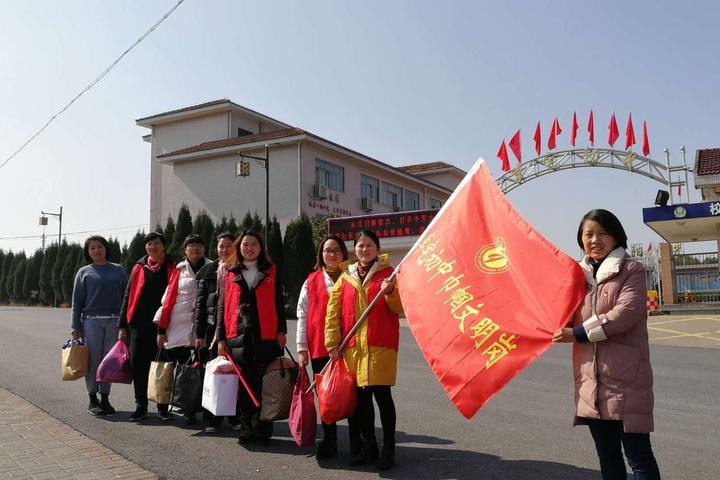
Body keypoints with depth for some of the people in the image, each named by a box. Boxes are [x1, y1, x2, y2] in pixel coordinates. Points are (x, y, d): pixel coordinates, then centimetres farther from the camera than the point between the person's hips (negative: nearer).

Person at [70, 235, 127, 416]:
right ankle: (93, 399, 11)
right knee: (93, 360, -1)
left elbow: (126, 297, 9)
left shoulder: (118, 270, 10)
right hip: (91, 321, -1)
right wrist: (76, 327, -1)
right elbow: (77, 301, 6)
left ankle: (105, 398, 15)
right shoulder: (84, 272, 7)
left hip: (114, 321, 1)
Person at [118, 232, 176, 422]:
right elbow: (128, 297, 12)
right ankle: (141, 406, 18)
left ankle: (163, 407, 16)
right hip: (139, 325, 2)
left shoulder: (172, 268, 4)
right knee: (138, 366, 4)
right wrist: (122, 325, 8)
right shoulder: (139, 268, 11)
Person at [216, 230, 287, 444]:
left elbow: (278, 303, 7)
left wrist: (281, 330, -1)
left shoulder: (271, 272, 9)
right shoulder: (231, 274, 12)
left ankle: (263, 430, 8)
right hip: (238, 336, 2)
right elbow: (222, 306, 11)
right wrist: (221, 338, 6)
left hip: (265, 336, -1)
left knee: (263, 385, -1)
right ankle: (246, 429, 16)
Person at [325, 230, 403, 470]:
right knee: (361, 396, 8)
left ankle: (388, 448, 10)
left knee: (381, 394, -4)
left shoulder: (387, 273, 5)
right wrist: (333, 344, 2)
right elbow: (333, 312, 9)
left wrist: (390, 292, -19)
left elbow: (400, 309, 0)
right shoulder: (346, 277, 13)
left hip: (381, 345, -3)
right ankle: (369, 445, 23)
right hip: (353, 346, 3)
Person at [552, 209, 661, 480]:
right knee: (607, 457, 16)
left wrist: (579, 333, -17)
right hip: (590, 381, 6)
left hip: (625, 378, -6)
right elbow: (570, 319, 24)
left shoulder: (631, 270, -3)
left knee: (637, 455, 0)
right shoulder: (579, 275, 14)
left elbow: (627, 312, -18)